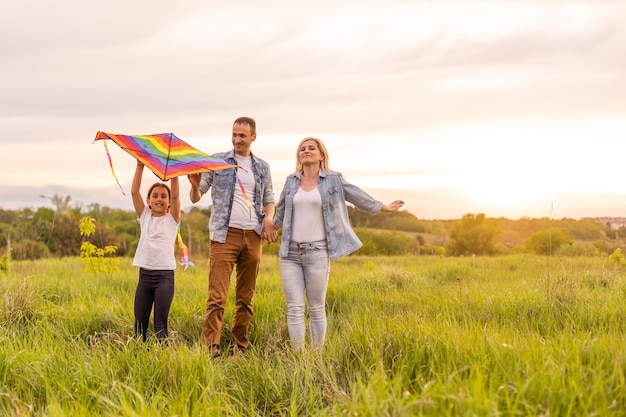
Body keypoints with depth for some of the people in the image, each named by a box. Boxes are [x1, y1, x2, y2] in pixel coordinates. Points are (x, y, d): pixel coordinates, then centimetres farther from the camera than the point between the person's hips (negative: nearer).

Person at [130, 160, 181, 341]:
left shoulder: (172, 219, 5)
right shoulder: (144, 217, 10)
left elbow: (175, 196, -10)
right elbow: (134, 192, 0)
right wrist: (140, 165, -7)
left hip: (165, 276, -3)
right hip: (144, 274, 3)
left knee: (160, 324, -3)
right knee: (140, 323, 3)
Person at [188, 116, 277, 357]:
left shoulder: (262, 167, 14)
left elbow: (269, 200, 20)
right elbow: (195, 198, 6)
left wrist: (269, 218, -2)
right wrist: (195, 185, -17)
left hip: (253, 236, 3)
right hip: (225, 235, -3)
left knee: (246, 297, 7)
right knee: (217, 296, -11)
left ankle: (240, 346, 15)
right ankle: (211, 348, -12)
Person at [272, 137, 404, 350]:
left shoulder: (333, 180, 3)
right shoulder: (291, 181, 11)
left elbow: (358, 196, 15)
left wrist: (384, 207, 25)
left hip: (317, 252, -2)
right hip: (290, 252, 2)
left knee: (317, 309, 1)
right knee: (294, 309, -1)